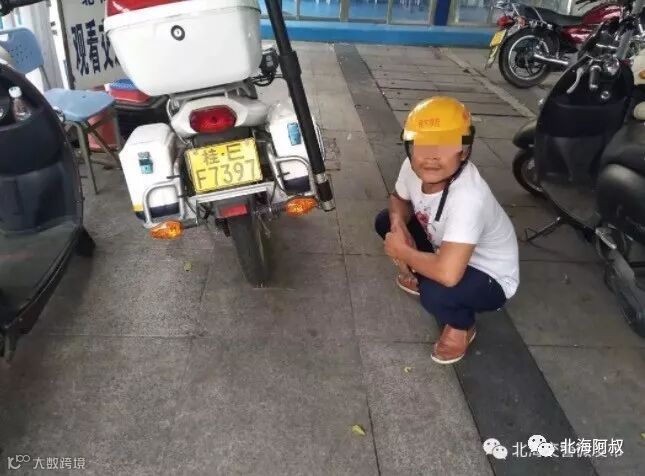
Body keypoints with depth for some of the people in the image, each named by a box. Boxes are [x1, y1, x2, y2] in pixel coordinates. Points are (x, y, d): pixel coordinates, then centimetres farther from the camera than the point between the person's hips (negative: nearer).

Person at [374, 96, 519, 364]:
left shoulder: (468, 197, -41)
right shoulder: (413, 168, -19)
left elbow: (448, 274, -48)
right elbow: (398, 200, 5)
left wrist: (401, 251, -30)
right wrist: (398, 227, -18)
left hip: (491, 279, -6)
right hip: (448, 251, 7)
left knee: (435, 292, -35)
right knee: (385, 221, -1)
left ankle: (462, 326, 2)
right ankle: (421, 277, 21)